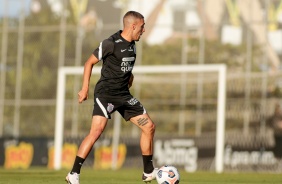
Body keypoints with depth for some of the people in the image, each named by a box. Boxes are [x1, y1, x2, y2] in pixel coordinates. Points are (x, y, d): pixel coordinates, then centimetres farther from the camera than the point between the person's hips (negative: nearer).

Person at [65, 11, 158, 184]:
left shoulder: (132, 44, 9)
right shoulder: (111, 43, -14)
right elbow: (90, 62, -7)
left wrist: (129, 75, 11)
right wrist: (85, 88, -10)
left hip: (124, 94, 8)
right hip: (106, 93, -8)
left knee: (149, 127, 5)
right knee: (97, 130, -24)